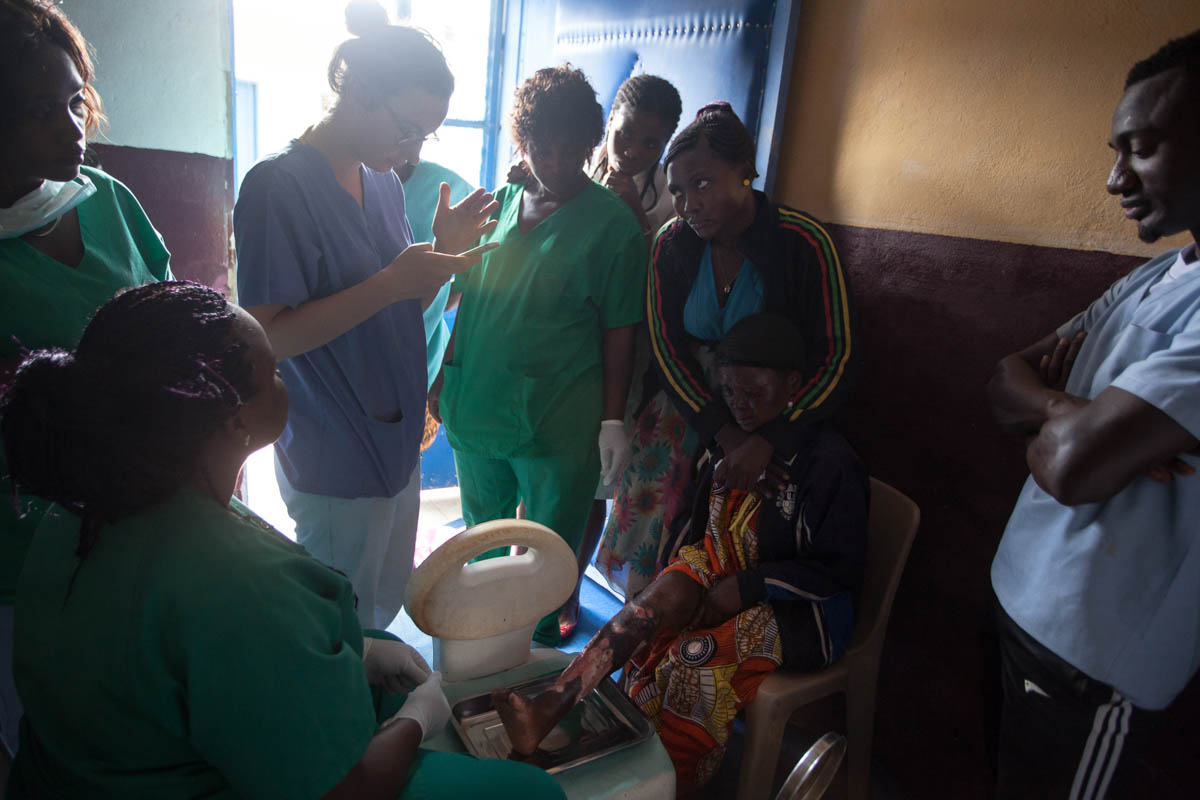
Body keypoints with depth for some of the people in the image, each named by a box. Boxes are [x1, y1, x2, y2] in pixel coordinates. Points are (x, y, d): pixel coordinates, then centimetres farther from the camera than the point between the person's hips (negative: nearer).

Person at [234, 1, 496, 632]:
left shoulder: (385, 182, 7)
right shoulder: (278, 186, -17)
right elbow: (265, 336, -22)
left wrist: (440, 252, -5)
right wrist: (391, 282, -27)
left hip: (397, 442, 8)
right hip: (334, 465, -7)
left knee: (388, 605, 23)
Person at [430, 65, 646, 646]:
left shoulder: (612, 222, -7)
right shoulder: (498, 204, 6)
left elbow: (618, 331, -7)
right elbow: (469, 300, 13)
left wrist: (613, 419, -9)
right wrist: (445, 377, 13)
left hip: (558, 423, -5)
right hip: (475, 406, 5)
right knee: (480, 533, 21)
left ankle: (541, 641, 33)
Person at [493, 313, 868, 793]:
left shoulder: (830, 462, -17)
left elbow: (838, 571, -15)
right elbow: (707, 530, 16)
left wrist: (747, 587, -20)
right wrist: (688, 571, -4)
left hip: (805, 609, -5)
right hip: (730, 583, 5)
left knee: (697, 655, -31)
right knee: (670, 591, -27)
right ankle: (548, 709, -36)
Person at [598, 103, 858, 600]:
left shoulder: (803, 242, -14)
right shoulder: (672, 244, -5)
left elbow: (838, 358, -14)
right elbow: (666, 349, -5)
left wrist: (767, 441, -23)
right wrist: (725, 431, -16)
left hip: (774, 421, -2)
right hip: (684, 407, 3)